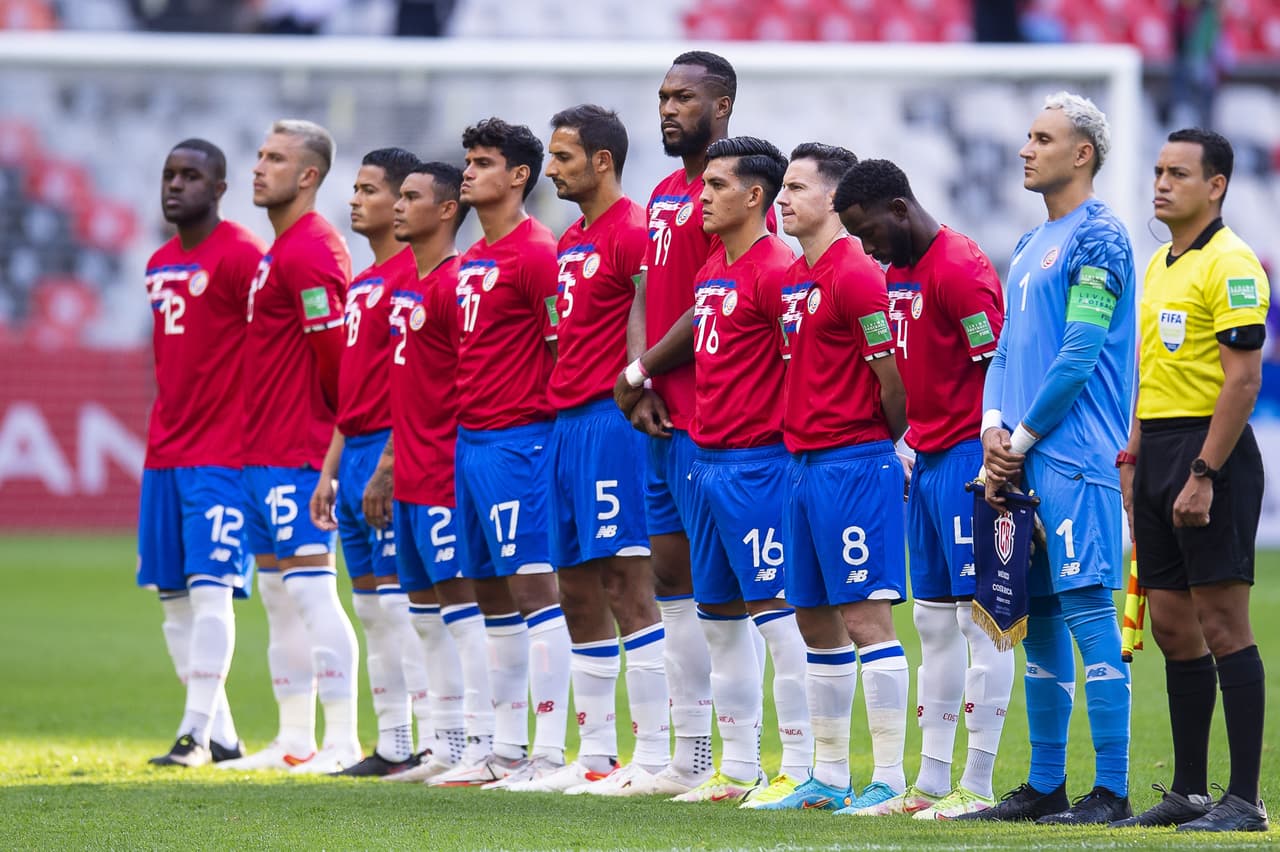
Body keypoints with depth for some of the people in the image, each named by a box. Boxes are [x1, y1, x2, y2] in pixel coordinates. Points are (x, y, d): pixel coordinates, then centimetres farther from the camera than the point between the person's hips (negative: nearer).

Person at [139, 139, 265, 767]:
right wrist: (165, 437, 17)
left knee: (209, 587, -12)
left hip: (221, 454, -8)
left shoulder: (241, 256, -10)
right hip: (164, 452, 8)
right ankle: (221, 736, 13)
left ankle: (197, 732, -12)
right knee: (173, 595, 7)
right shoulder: (159, 265, 16)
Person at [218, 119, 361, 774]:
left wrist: (337, 424, -6)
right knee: (278, 596, 13)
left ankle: (343, 742, -9)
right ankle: (294, 739, 18)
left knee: (311, 590, -10)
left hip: (297, 452, -11)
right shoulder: (282, 249, 17)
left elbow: (335, 346, -19)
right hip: (264, 448, 11)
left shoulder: (309, 251, -15)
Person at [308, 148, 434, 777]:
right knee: (370, 605, 10)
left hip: (394, 448, -10)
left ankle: (433, 742, -8)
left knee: (399, 598, -10)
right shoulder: (363, 283, 19)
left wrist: (386, 466, -20)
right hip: (358, 451, 10)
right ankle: (391, 745, 13)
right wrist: (330, 469, 20)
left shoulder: (412, 275, -11)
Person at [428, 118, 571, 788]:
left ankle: (550, 756, -10)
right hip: (471, 439, 10)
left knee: (533, 587, -9)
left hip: (517, 441, -10)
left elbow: (566, 350, -12)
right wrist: (459, 433, 18)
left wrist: (546, 431, -12)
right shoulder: (471, 260, 16)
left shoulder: (535, 253, -11)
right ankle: (507, 751, 16)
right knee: (491, 596, 11)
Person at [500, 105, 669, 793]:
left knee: (626, 587, -10)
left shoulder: (633, 234, -11)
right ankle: (595, 756, 16)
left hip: (611, 420, -10)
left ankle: (654, 757, -9)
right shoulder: (570, 242, 18)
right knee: (577, 591, 11)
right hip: (567, 421, 10)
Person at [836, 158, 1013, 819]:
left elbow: (999, 369, -17)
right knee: (933, 619, 11)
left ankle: (978, 785, -7)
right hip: (926, 460, 10)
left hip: (967, 459, -10)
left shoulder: (959, 268, -14)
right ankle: (931, 781, 15)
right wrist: (910, 443, 14)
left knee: (980, 614, -7)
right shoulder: (897, 273, 15)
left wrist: (990, 463, -19)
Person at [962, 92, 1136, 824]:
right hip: (1024, 461, 9)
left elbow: (1079, 355, -14)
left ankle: (1111, 792, -10)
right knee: (1039, 620, 10)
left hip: (1074, 460, -9)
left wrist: (1023, 438, -10)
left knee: (1087, 613, -10)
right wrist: (994, 427, 2)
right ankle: (1046, 787, 16)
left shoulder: (1098, 240, -8)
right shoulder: (1032, 248, 20)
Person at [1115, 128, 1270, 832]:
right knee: (1172, 626, 10)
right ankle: (1189, 791, 16)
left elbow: (1243, 379, -17)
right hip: (1158, 454, 9)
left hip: (1211, 456, -9)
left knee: (1223, 627, -7)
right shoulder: (1159, 266, 16)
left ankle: (1244, 800, -5)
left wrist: (1203, 475, -20)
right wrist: (1133, 458, 17)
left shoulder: (1230, 265, -12)